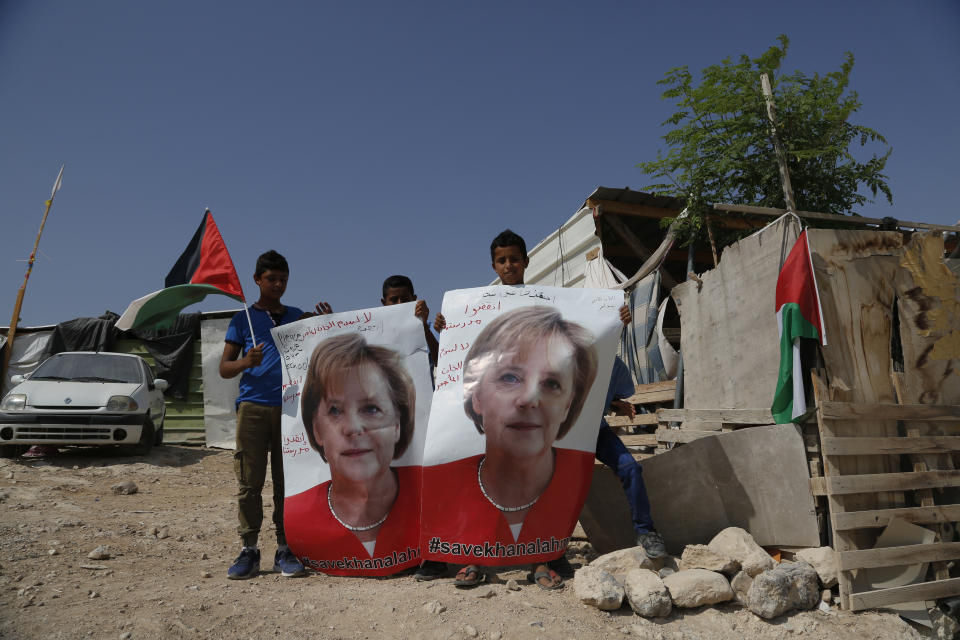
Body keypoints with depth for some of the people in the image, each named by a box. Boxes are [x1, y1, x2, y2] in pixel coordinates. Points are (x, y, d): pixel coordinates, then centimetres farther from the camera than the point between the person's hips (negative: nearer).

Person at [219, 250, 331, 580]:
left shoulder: (298, 316, 15)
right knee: (250, 481, -2)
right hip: (252, 406, -1)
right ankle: (248, 550, 9)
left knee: (287, 480, 2)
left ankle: (285, 549, 10)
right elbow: (224, 368, 7)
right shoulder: (243, 318, 10)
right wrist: (246, 362, -15)